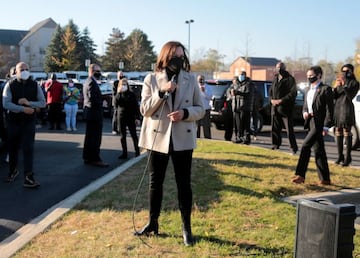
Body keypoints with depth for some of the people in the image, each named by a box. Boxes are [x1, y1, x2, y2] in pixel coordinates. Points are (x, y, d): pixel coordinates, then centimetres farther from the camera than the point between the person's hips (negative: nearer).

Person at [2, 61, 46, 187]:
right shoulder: (10, 85, -4)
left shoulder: (35, 85, 2)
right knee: (13, 148, 13)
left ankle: (28, 177, -9)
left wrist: (28, 103, -16)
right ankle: (13, 170, 36)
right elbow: (6, 104, -13)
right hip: (13, 121, 0)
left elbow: (43, 103, 1)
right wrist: (23, 109, -22)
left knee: (28, 148, -8)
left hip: (29, 122, 0)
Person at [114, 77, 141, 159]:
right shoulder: (118, 95, 8)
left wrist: (137, 118, -8)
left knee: (134, 135, 2)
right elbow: (116, 104, -9)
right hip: (121, 117, 3)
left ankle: (137, 152, 9)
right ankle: (124, 153, 12)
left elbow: (136, 106, -1)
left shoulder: (131, 94, 1)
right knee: (122, 136, 6)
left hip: (131, 117, -3)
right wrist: (119, 93, -14)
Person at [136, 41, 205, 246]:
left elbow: (201, 109, 3)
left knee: (184, 184, 4)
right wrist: (161, 92, -19)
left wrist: (185, 113, -17)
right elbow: (144, 109, -6)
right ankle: (153, 223, 27)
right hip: (158, 137, 1)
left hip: (183, 139, 0)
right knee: (155, 182, 11)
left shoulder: (191, 79, 1)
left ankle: (187, 228, 16)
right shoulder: (152, 79, -1)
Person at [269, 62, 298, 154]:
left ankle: (293, 148, 1)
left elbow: (293, 93, -13)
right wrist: (272, 100, 0)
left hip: (286, 108, -6)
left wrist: (281, 100, -18)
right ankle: (275, 146, 22)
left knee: (289, 129, -5)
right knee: (275, 128, 10)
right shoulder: (275, 78, 15)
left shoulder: (290, 79, -6)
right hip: (275, 108, 6)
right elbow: (271, 91, 20)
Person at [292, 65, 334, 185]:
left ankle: (300, 175, -10)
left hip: (319, 124, -8)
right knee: (318, 151, 10)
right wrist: (304, 112, 1)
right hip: (310, 123, 8)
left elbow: (329, 109, -10)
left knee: (305, 146, -15)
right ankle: (325, 179, 17)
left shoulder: (326, 89, -6)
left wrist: (326, 126, -16)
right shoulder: (308, 90, 18)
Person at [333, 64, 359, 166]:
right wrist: (336, 87, -7)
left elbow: (350, 96, -12)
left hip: (347, 109, -5)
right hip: (337, 108, 6)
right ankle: (340, 156, 14)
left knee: (347, 133, -9)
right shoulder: (339, 81, 17)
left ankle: (348, 157, -7)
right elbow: (334, 96, 10)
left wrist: (344, 85, -19)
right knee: (338, 133, 7)